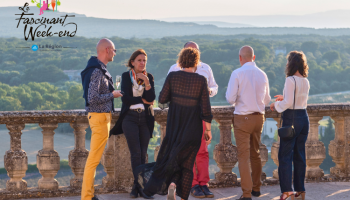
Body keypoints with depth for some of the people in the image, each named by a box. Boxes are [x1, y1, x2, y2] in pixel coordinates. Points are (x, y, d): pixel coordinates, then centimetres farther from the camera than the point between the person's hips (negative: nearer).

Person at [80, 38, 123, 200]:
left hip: (102, 116, 11)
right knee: (94, 158, -6)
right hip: (99, 116, -11)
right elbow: (92, 98, -24)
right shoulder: (97, 71, -18)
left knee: (93, 157, 13)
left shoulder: (101, 70, 13)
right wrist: (112, 95, -13)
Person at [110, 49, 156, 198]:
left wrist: (146, 82, -15)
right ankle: (138, 185, -6)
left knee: (143, 154, 0)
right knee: (136, 153, -9)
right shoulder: (126, 76, 1)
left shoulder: (149, 77, 8)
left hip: (145, 119, 3)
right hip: (130, 118, -2)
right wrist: (142, 100, -4)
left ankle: (138, 186, 5)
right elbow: (126, 98, -8)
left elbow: (151, 98, -5)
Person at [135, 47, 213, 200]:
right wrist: (208, 130, 0)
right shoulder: (201, 80, -7)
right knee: (187, 164, 8)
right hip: (193, 127, -1)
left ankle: (172, 185, -10)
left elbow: (162, 99, -4)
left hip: (174, 124, 1)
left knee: (172, 157, 15)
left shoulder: (172, 76, -5)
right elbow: (205, 108, -8)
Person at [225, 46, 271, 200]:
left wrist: (228, 92, 7)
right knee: (255, 153, 19)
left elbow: (230, 99, -14)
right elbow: (267, 100, 11)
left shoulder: (237, 74, -12)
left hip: (243, 118, -5)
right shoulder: (262, 75, 3)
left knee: (244, 155, -3)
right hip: (259, 117, 5)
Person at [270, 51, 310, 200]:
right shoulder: (306, 82, 9)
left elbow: (288, 103, -19)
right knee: (299, 154, 13)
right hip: (304, 117, 8)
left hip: (292, 118, -8)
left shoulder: (291, 80, -15)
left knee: (285, 155, -5)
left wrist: (276, 105, -3)